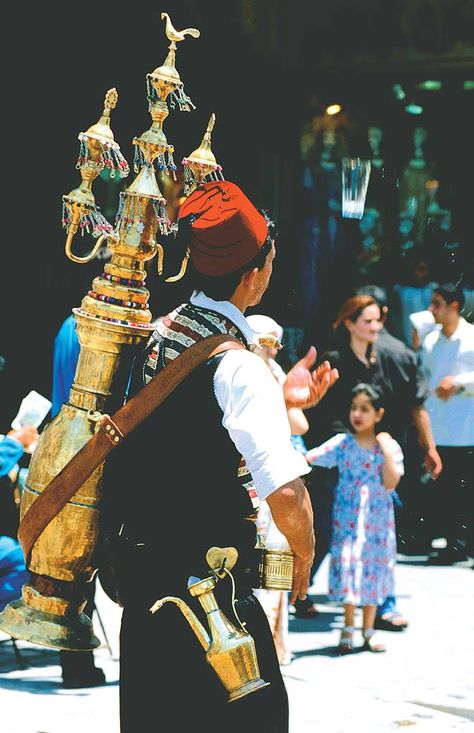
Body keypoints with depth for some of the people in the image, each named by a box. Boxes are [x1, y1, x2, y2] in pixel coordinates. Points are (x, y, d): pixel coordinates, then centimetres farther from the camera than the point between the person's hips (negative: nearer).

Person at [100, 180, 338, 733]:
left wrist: (280, 398, 17)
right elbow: (285, 490, -27)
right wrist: (304, 553, -8)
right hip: (206, 584, -9)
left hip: (139, 563, 9)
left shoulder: (162, 332, 6)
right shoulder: (238, 365, -19)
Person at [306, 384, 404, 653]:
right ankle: (348, 629, 13)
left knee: (372, 570, 8)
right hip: (348, 520, -1)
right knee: (348, 569, -1)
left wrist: (387, 451, -18)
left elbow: (390, 484, -11)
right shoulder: (342, 443, -3)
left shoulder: (389, 446, -3)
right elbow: (311, 457, -10)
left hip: (377, 521, 1)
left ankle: (369, 631, 19)